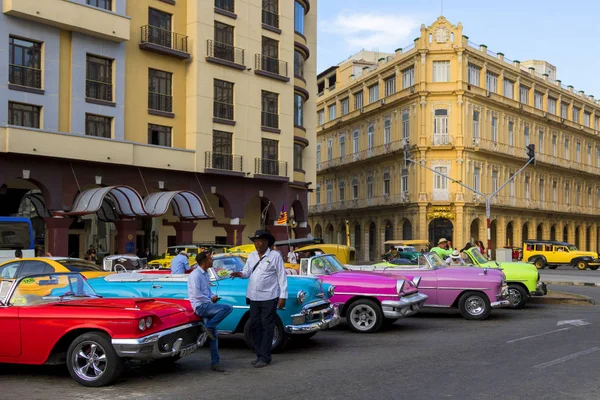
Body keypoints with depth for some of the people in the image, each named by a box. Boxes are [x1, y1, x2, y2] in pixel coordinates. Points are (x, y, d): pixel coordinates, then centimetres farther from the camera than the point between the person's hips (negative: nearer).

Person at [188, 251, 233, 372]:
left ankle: (215, 363, 11)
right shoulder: (195, 275, -13)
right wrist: (210, 300, -10)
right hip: (200, 306, -9)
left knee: (213, 336, 7)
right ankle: (208, 327, -13)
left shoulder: (205, 274, 16)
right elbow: (196, 294, -19)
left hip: (207, 306, 9)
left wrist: (213, 296, 5)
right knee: (228, 308, -24)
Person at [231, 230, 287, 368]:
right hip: (254, 297, 6)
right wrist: (241, 274, -15)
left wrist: (283, 296, -10)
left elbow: (282, 276, -5)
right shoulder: (251, 256, 12)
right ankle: (259, 355, 20)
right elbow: (247, 271, 9)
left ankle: (264, 357, 5)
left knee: (267, 327, -1)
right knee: (254, 326, 9)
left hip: (269, 298, -6)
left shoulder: (275, 256, -4)